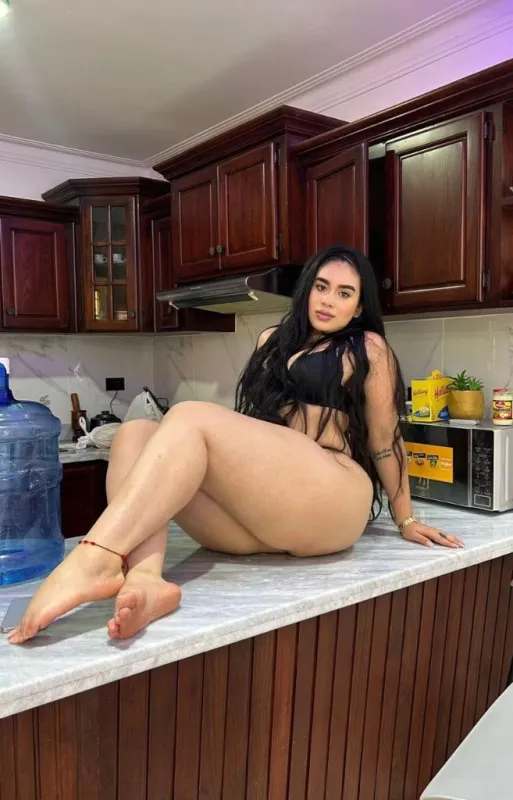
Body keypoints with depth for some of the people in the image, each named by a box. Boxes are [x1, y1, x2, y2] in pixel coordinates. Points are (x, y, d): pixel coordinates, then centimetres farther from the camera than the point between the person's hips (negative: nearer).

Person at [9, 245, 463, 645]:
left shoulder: (367, 349, 11)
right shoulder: (273, 341, 25)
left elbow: (384, 439, 10)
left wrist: (406, 520, 11)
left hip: (329, 505, -5)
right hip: (253, 520, 6)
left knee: (191, 419, -25)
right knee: (136, 435, -14)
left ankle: (97, 561, -44)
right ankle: (143, 579, -39)